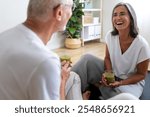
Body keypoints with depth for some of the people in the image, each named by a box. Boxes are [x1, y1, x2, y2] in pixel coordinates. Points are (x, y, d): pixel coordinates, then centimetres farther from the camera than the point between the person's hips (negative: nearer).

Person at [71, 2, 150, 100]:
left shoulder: (142, 45, -23)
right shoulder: (110, 36, -12)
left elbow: (141, 74, -11)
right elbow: (107, 58, 2)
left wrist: (120, 83, -24)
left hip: (131, 82, -3)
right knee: (87, 59, -18)